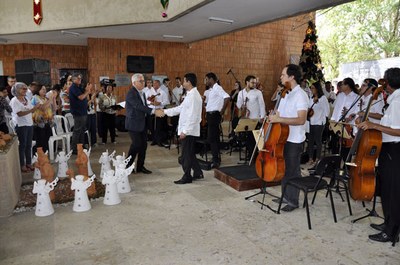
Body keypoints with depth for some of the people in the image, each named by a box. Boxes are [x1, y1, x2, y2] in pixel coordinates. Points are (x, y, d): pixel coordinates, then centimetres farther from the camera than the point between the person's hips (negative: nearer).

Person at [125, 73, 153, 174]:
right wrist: (153, 111, -32)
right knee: (136, 144, -7)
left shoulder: (142, 93, 13)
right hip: (134, 124, -8)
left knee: (143, 145, 8)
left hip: (143, 123, 8)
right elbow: (138, 106, -27)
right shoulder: (131, 93, -15)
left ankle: (140, 166, 19)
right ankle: (127, 165, 12)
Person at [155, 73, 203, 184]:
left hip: (189, 130, -10)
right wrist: (164, 111, 17)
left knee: (186, 154, 2)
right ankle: (197, 173, 29)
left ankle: (187, 177, 14)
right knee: (190, 153, 18)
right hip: (188, 130, 10)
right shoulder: (190, 95, 13)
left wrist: (185, 131, -23)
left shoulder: (194, 96, -18)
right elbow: (180, 108, 18)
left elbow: (192, 116, -23)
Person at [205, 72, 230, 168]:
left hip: (214, 115, -10)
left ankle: (216, 161, -6)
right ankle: (216, 158, 24)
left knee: (212, 138, -10)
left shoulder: (217, 88, -12)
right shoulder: (210, 90, 15)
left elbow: (227, 97, -26)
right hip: (210, 115, 10)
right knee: (214, 138, 14)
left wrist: (222, 110, -19)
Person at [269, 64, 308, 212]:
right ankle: (285, 196, 32)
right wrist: (273, 117, -4)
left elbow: (301, 120, -25)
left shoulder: (300, 95, -15)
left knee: (293, 172, 3)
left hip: (294, 141, -8)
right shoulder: (285, 94, 11)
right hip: (282, 138, 8)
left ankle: (293, 201, 18)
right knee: (284, 169, 17)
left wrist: (279, 119, -28)